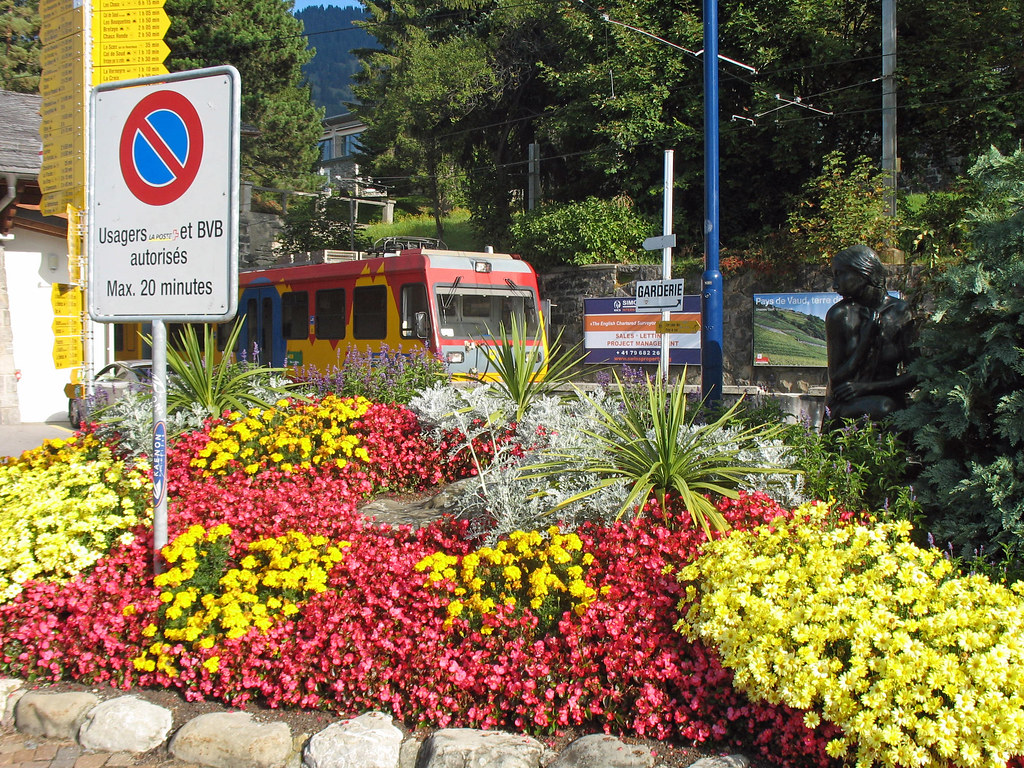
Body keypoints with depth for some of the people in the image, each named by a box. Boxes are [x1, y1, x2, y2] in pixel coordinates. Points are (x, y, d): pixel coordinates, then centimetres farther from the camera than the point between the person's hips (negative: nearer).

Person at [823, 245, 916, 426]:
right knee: (882, 408, -35)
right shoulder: (840, 315, -4)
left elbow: (913, 375, -1)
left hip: (889, 396, 2)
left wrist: (867, 387, -15)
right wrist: (866, 337, -13)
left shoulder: (900, 311, 1)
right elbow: (836, 382, -6)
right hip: (846, 406, -2)